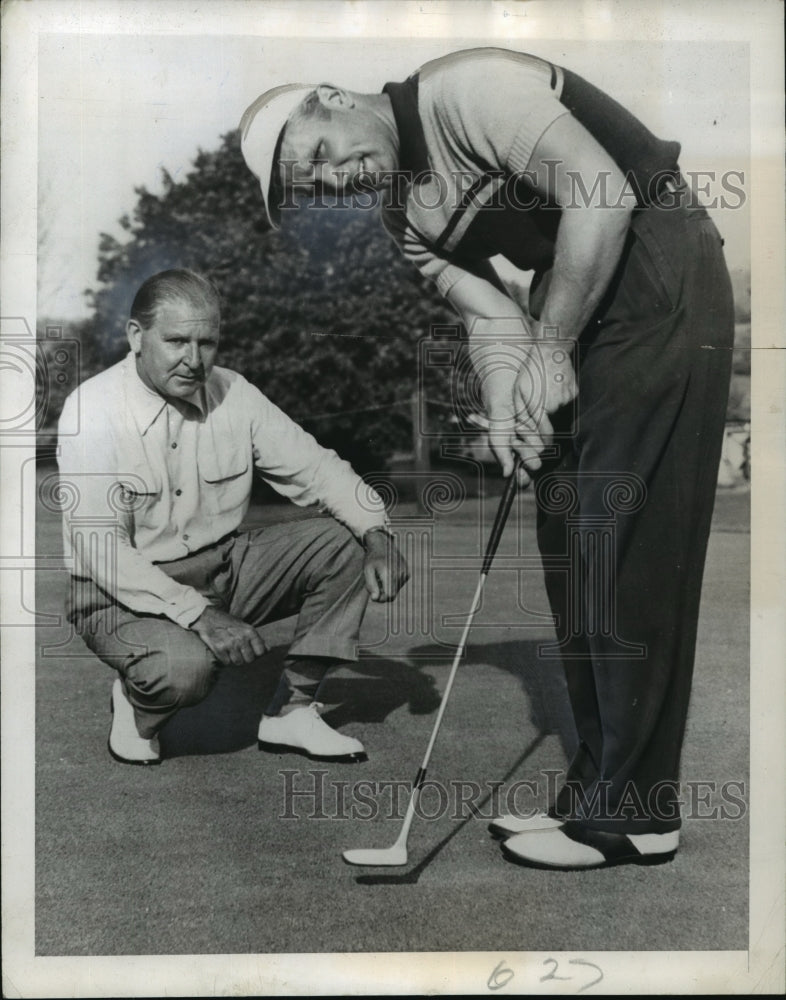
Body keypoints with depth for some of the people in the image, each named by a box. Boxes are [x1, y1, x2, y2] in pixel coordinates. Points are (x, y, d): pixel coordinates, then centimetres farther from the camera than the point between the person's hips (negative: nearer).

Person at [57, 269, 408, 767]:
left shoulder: (232, 393, -3)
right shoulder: (92, 411, -17)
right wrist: (198, 614, -33)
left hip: (225, 566, 6)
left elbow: (315, 466, 0)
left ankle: (292, 711, -3)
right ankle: (136, 706, 3)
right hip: (125, 593, -5)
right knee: (185, 666, -36)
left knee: (343, 542, -11)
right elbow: (102, 552, -23)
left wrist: (377, 531, -19)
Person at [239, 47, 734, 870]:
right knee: (569, 545, 7)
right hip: (577, 313, 9)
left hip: (660, 280, -9)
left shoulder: (465, 90, -14)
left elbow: (602, 196, -21)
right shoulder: (403, 217, 12)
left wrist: (551, 346, -16)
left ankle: (634, 814, 0)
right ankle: (599, 787, 18)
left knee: (625, 542, -10)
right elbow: (491, 312, 8)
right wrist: (505, 405, -11)